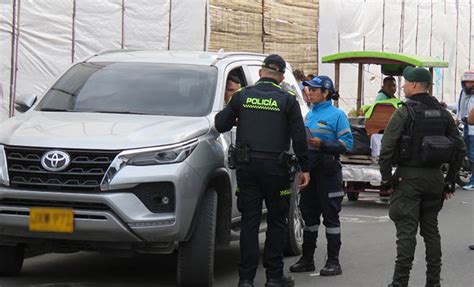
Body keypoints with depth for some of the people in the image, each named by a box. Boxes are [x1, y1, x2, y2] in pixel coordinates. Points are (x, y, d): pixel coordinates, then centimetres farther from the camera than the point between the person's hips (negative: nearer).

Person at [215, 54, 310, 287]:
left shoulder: (242, 96, 3)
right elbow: (299, 137, -3)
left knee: (249, 221, 4)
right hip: (275, 168, -2)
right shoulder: (287, 100, -2)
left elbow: (220, 124, 4)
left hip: (247, 166, 2)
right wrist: (304, 168, 4)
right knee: (277, 221, 8)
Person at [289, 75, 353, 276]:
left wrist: (322, 144, -21)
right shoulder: (309, 114, 14)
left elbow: (347, 143, -13)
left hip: (328, 171, -7)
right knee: (309, 214, 11)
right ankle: (307, 259, 20)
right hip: (310, 169, 7)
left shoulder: (337, 114, -7)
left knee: (330, 215, -3)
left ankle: (333, 261, 2)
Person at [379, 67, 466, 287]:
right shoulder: (443, 114, 8)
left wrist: (386, 177, -9)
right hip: (435, 178, 6)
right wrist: (450, 180, 14)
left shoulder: (404, 113, -10)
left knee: (406, 231, -5)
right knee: (431, 229, 13)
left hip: (409, 177, -5)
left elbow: (387, 148, -17)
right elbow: (459, 148, 9)